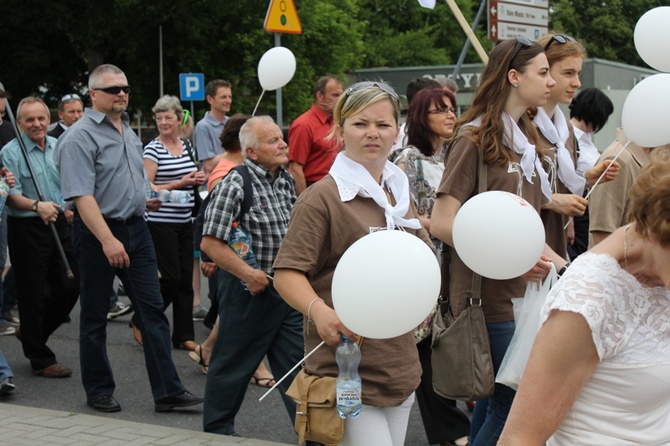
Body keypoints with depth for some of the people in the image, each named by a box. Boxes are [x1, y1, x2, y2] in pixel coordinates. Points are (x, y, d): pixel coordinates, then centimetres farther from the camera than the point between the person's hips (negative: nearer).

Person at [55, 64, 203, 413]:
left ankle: (168, 390, 6)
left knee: (152, 309, 4)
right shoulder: (81, 136, -13)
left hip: (135, 227, 7)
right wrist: (107, 240, -30)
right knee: (95, 315, 6)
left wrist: (144, 198, 13)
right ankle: (98, 392, 19)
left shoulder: (128, 131, 13)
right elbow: (81, 195, -23)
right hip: (98, 231, -7)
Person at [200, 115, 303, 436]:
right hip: (250, 289, -6)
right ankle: (217, 430, 25)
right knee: (234, 364, 9)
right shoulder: (235, 185, -17)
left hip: (285, 289, 7)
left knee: (296, 361, 8)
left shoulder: (285, 180, 7)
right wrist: (248, 274, -20)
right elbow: (210, 243, -20)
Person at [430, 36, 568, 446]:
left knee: (494, 397, 15)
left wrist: (550, 257, 4)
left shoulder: (525, 138, 14)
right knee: (512, 400, -5)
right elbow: (443, 223, -18)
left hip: (521, 289, 8)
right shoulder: (475, 138, -12)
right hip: (488, 293, -8)